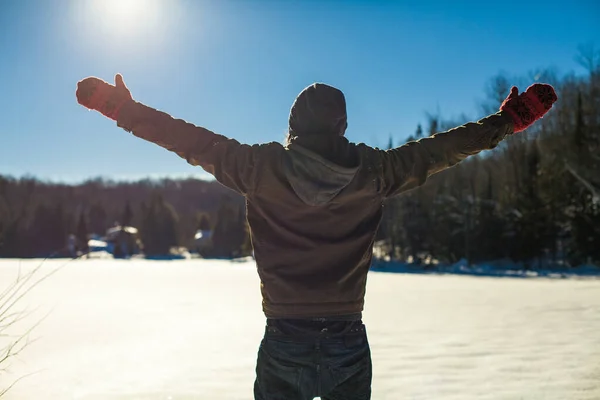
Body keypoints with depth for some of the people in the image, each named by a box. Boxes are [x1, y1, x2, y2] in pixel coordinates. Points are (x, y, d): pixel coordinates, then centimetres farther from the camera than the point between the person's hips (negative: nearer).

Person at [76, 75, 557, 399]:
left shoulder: (265, 167, -8)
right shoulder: (373, 171, -4)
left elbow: (196, 142, -5)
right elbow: (441, 147, 4)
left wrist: (123, 107, 5)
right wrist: (509, 119, 16)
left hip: (284, 340, -1)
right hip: (349, 341, 1)